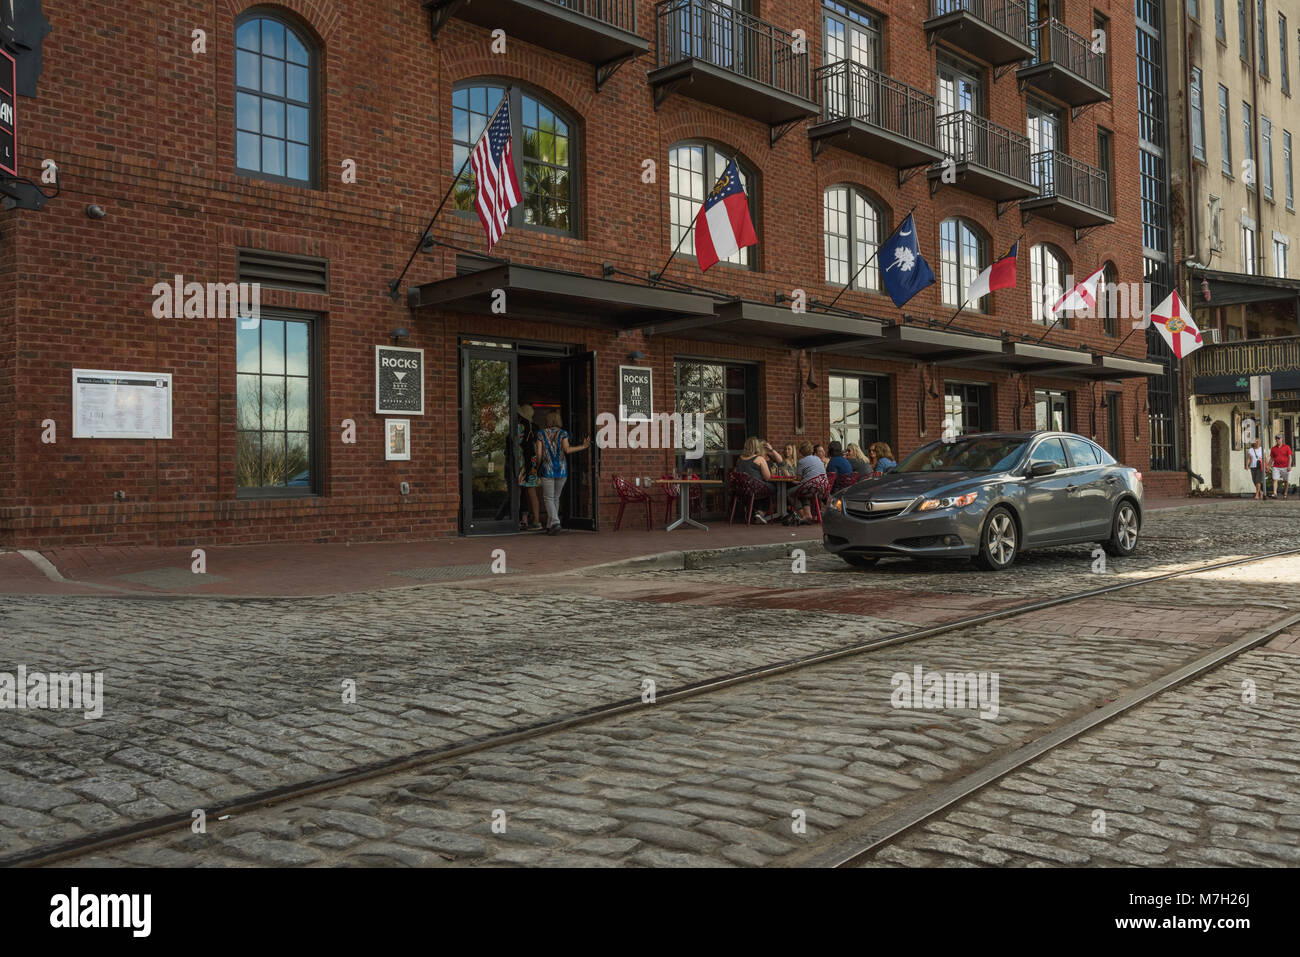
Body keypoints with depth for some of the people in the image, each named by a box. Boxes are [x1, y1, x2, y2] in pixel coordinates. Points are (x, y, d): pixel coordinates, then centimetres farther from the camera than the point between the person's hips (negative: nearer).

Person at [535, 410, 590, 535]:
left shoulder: (541, 434, 1)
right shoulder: (563, 433, 1)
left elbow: (539, 453, -1)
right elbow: (567, 449, -11)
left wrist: (538, 467, 13)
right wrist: (583, 446, 0)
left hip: (547, 469, -2)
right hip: (561, 469, 2)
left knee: (549, 498, 1)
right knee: (556, 497, 13)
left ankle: (555, 522, -19)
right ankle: (550, 526, 18)